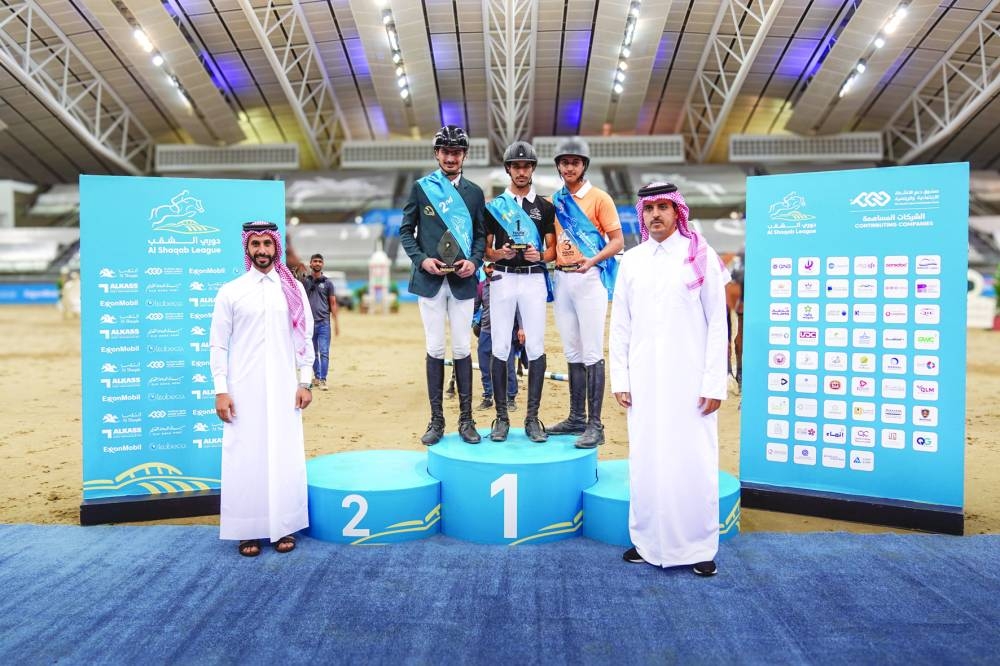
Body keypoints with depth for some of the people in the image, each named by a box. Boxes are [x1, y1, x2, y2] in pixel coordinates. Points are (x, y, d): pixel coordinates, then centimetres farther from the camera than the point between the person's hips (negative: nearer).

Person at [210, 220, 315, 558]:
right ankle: (248, 530, 15)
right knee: (244, 458, 3)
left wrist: (304, 383, 2)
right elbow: (218, 345, 1)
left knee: (285, 457, 4)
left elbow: (304, 338, 7)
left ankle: (284, 527, 16)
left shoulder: (294, 289, 5)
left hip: (283, 389, 1)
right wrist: (220, 391, -5)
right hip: (243, 390, -1)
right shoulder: (230, 291, 1)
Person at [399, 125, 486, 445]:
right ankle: (436, 420, 11)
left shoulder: (474, 192, 10)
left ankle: (466, 419, 12)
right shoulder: (420, 188, 6)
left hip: (462, 279, 1)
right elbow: (406, 231, 7)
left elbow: (481, 234, 11)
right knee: (435, 349, 2)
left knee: (463, 349, 3)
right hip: (429, 278, -1)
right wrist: (421, 259, -9)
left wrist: (474, 261, -7)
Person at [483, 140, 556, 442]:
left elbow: (552, 250, 9)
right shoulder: (494, 206, 10)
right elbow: (485, 249, 8)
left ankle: (532, 418, 5)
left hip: (534, 279, 0)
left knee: (536, 347, -3)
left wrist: (539, 256, -12)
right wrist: (499, 253, -13)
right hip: (503, 279, 0)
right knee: (500, 348, -1)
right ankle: (501, 417, 8)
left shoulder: (546, 207, 10)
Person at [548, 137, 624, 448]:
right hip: (561, 278, 6)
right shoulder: (554, 201, 14)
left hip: (589, 279, -6)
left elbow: (617, 241, -6)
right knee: (573, 353, 11)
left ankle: (595, 425, -4)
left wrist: (591, 260, -22)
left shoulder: (599, 198, -1)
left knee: (592, 353, -8)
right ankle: (576, 418, 20)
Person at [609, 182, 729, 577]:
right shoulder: (631, 261, 9)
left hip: (689, 380, -3)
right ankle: (648, 542, 21)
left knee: (693, 463, 0)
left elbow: (718, 323, -1)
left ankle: (699, 547, 15)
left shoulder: (701, 257, 1)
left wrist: (714, 383, -7)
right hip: (643, 381, 3)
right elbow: (620, 325, 10)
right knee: (646, 462, 8)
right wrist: (619, 379, 4)